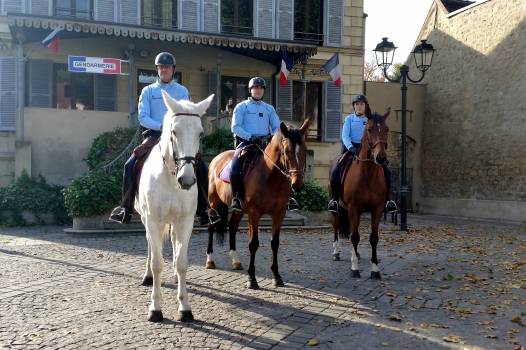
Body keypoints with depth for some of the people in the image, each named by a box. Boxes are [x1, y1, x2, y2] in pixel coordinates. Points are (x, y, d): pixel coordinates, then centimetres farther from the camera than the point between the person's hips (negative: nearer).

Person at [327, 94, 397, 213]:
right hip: (351, 148, -1)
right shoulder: (349, 119, 5)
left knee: (386, 172, -9)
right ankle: (334, 199, -9)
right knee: (335, 171, -22)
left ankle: (386, 200, 2)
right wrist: (351, 148, -22)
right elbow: (345, 136, -5)